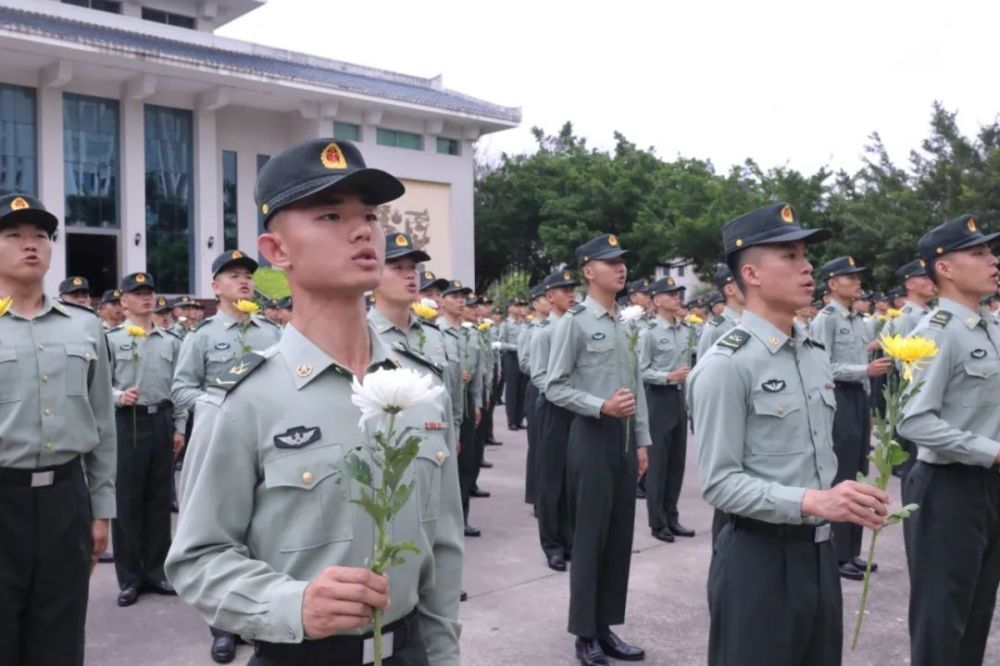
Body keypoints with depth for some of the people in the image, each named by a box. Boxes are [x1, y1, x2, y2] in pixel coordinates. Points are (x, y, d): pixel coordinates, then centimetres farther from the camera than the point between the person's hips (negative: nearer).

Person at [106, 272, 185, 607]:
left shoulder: (171, 341, 9)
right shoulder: (111, 339, -1)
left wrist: (178, 427, 7)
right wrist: (119, 397, -23)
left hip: (161, 421, 3)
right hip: (125, 423, -3)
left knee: (159, 499, 9)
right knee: (126, 500, 2)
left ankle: (156, 571, 21)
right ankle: (130, 577, 13)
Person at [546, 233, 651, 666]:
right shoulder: (574, 322, -9)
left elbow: (637, 385, 14)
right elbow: (554, 387, -12)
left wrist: (641, 441, 11)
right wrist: (602, 406, -23)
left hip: (624, 437, 7)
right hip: (593, 436, -7)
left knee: (620, 536, 12)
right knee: (590, 537, 2)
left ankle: (605, 628, 25)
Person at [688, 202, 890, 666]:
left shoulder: (816, 357, 7)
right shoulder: (725, 365, -16)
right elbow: (719, 483, -19)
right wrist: (811, 502, -27)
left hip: (819, 552, 7)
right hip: (759, 558, -7)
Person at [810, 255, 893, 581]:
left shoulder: (858, 321, 14)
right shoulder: (825, 319, -10)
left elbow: (859, 365, 16)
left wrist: (867, 407, 15)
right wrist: (866, 370, -22)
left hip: (859, 399, 8)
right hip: (838, 400, -8)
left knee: (857, 476, 13)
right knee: (840, 478, -3)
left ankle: (853, 551, 23)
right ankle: (839, 554, 7)